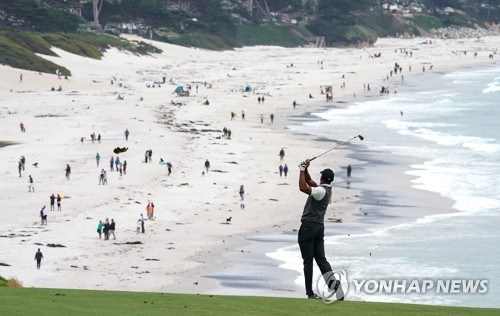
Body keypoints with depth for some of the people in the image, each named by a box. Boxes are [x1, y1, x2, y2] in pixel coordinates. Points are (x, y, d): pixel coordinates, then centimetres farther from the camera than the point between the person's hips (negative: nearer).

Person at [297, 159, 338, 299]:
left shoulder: (321, 191, -17)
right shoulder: (326, 189, 11)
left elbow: (303, 187, -28)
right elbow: (309, 181, 23)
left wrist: (302, 170, -20)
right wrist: (305, 169, 12)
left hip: (308, 226, -8)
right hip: (319, 227, 8)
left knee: (308, 261, -3)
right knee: (321, 258, 6)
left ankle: (310, 292, -4)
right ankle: (332, 280, -16)